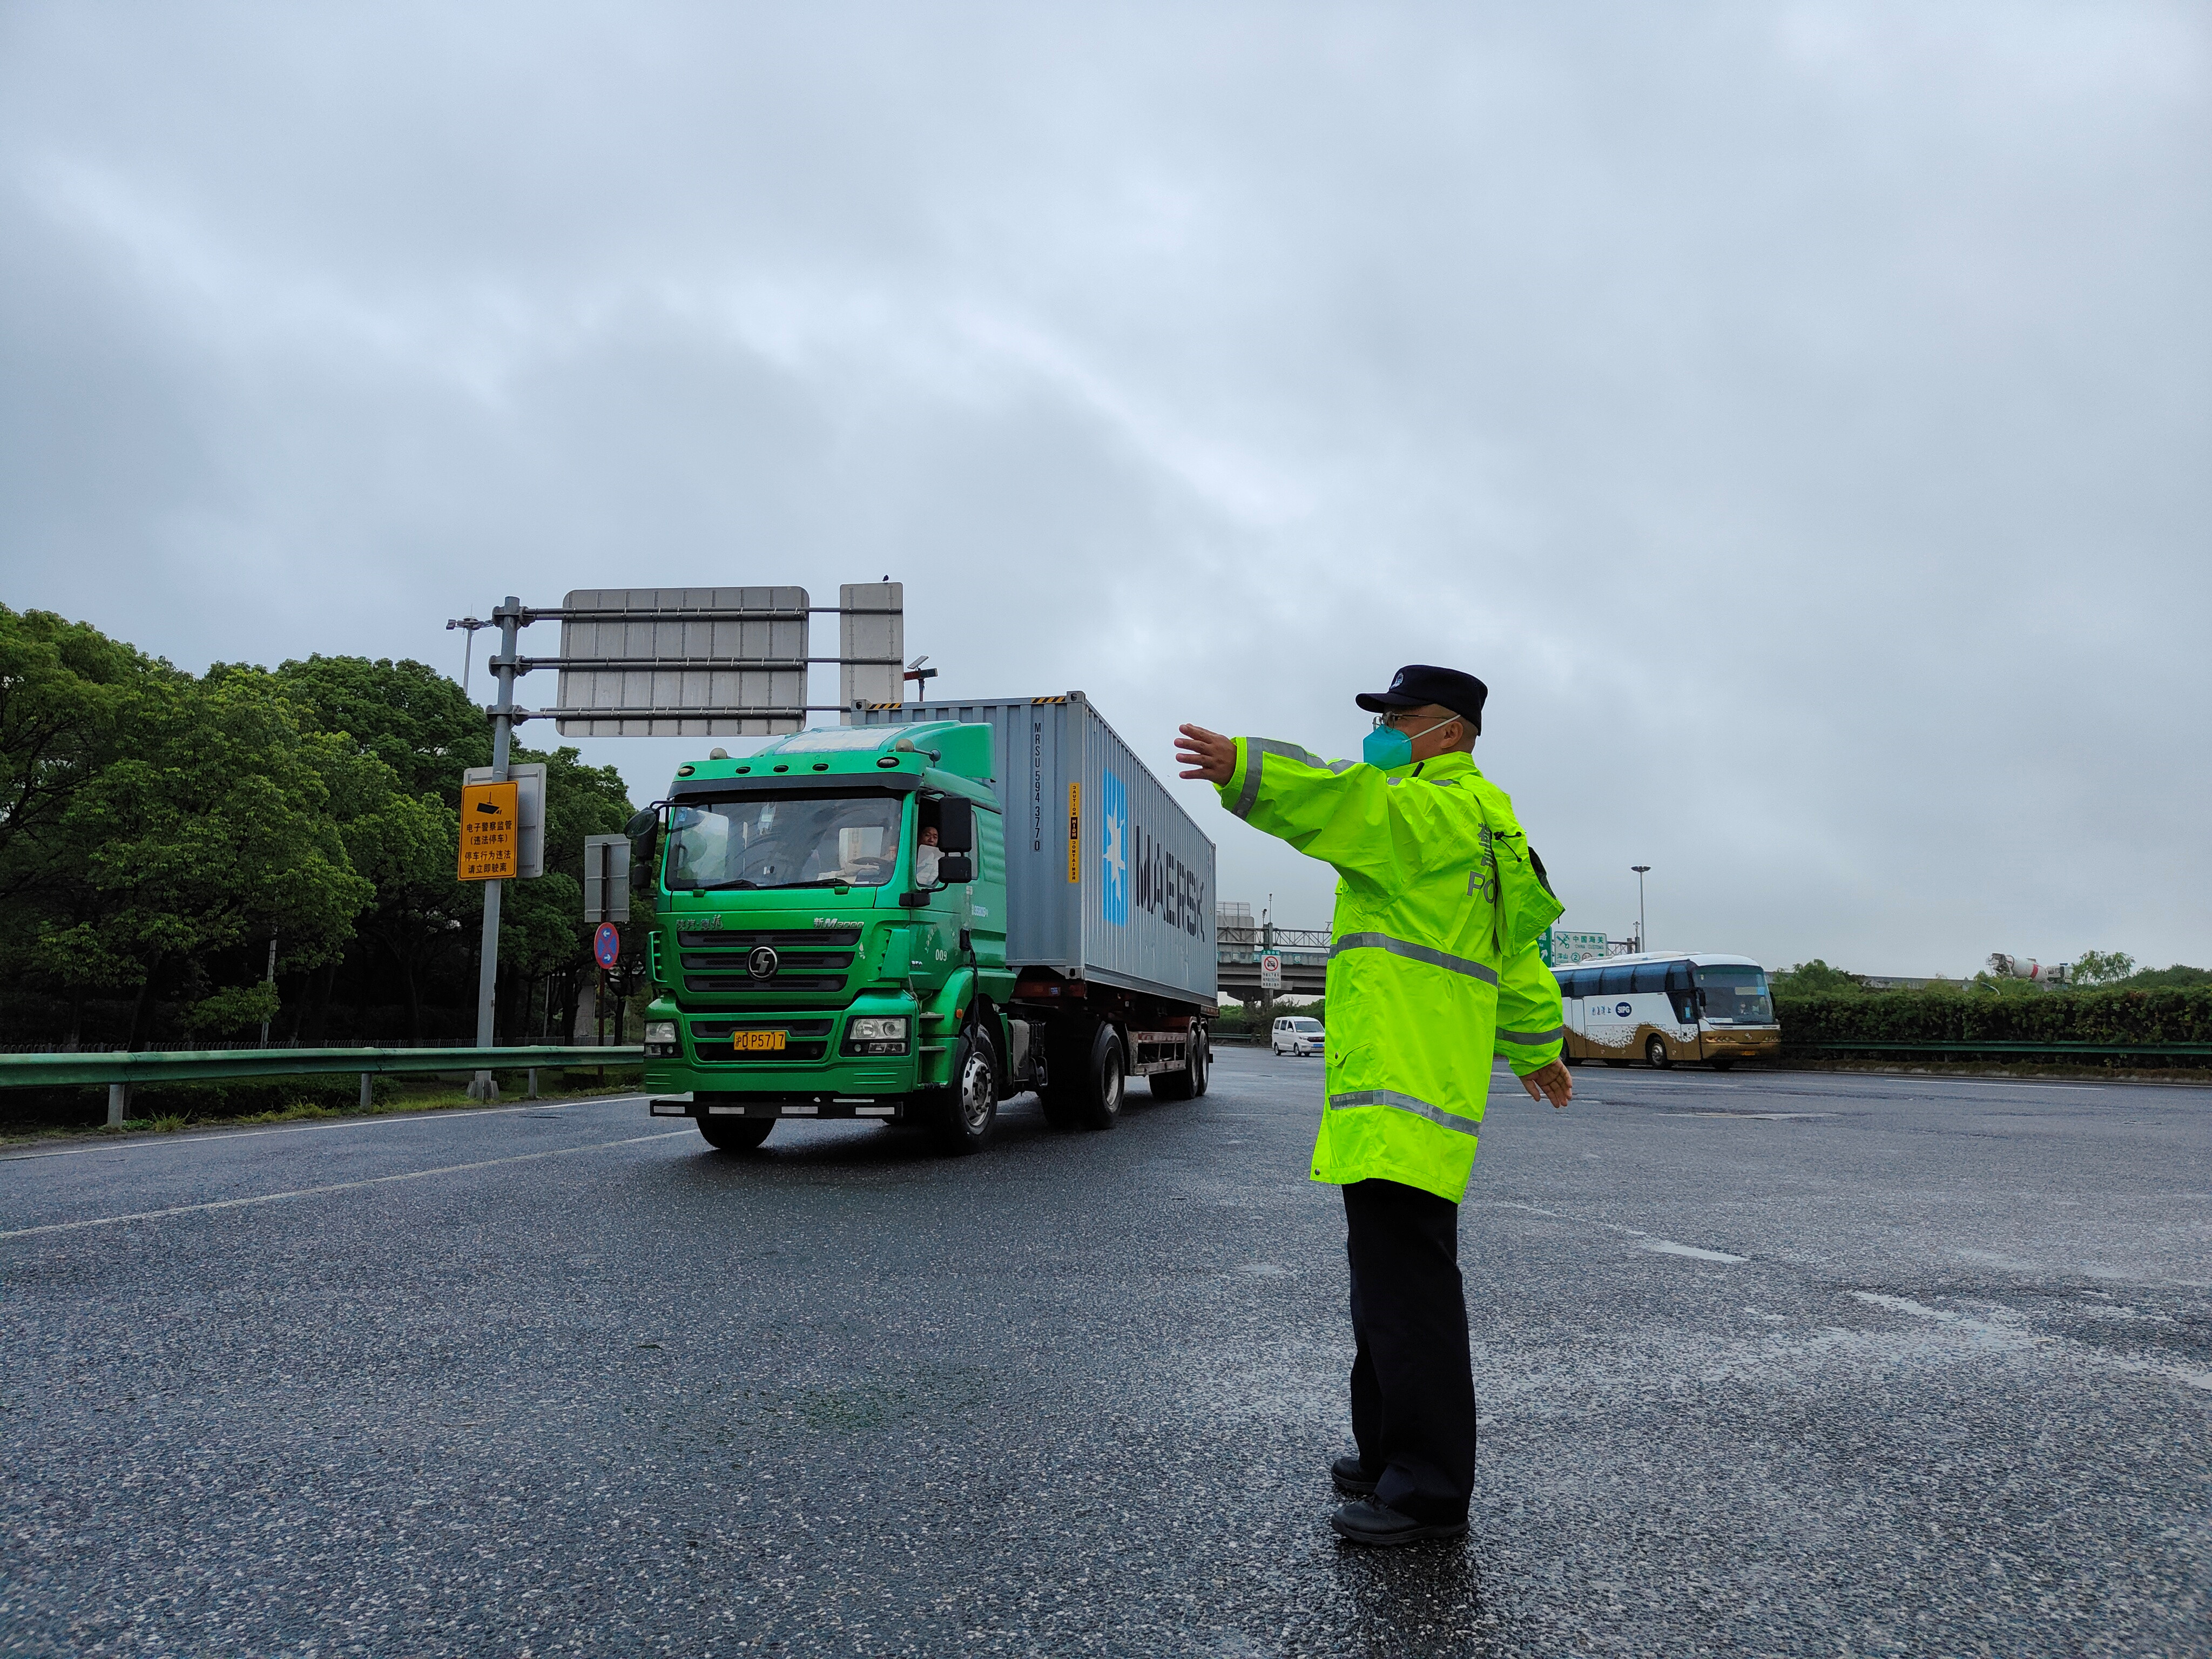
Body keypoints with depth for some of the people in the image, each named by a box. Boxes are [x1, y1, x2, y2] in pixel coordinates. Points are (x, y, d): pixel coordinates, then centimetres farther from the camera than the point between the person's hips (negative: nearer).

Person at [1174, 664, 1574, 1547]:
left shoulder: (1434, 809, -8)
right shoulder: (1476, 820, 25)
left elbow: (1347, 801, -31)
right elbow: (1515, 950, 33)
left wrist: (1243, 766, -45)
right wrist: (1536, 1047, 42)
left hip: (1406, 1088, -11)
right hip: (1389, 1081, 11)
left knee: (1407, 1281, -8)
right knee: (1385, 1269, 17)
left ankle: (1430, 1491, 0)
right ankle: (1391, 1453, 29)